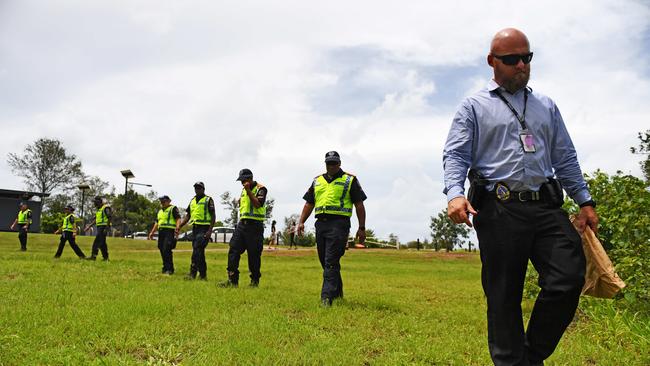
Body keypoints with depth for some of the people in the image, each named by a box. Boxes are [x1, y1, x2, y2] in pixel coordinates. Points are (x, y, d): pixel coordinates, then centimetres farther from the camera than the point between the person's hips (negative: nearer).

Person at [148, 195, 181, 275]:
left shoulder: (173, 209, 2)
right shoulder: (160, 211, 26)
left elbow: (178, 219, -10)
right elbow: (157, 223, 30)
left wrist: (177, 228, -27)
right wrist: (152, 232, 23)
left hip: (170, 231, -8)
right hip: (161, 232, 8)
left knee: (166, 250, -17)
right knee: (162, 251, 6)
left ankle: (169, 269, -13)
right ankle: (165, 268, 14)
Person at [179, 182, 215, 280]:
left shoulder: (208, 200, -2)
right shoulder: (192, 201, 18)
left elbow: (213, 216, -8)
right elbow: (188, 215, 21)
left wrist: (210, 230, -17)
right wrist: (180, 226, 8)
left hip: (204, 228, -7)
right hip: (195, 228, 7)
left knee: (197, 249, -16)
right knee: (199, 252, 9)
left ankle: (192, 273, -17)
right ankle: (203, 275, 15)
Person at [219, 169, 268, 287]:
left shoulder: (260, 189, -5)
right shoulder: (243, 190, 18)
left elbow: (258, 204, -20)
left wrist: (248, 191, -19)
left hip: (254, 225, -7)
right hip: (242, 224, 7)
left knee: (254, 254, -1)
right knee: (233, 251, -4)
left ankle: (255, 281, 11)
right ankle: (232, 280, -3)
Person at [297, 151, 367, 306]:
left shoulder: (350, 180, 6)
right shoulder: (317, 181, 19)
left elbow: (359, 205, 3)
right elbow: (309, 203, 19)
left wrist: (361, 228, -2)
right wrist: (301, 222, 6)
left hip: (339, 224, -5)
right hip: (321, 223, 6)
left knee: (331, 262, -13)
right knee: (325, 261, 10)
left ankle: (327, 297, -14)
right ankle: (338, 292, 26)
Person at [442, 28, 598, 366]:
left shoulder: (546, 106, 23)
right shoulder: (474, 107, 10)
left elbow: (565, 159, 23)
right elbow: (455, 155, 0)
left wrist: (585, 201, 13)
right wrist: (455, 193, -18)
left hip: (547, 208, 4)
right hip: (499, 211, -3)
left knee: (569, 280, -8)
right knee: (503, 296, 0)